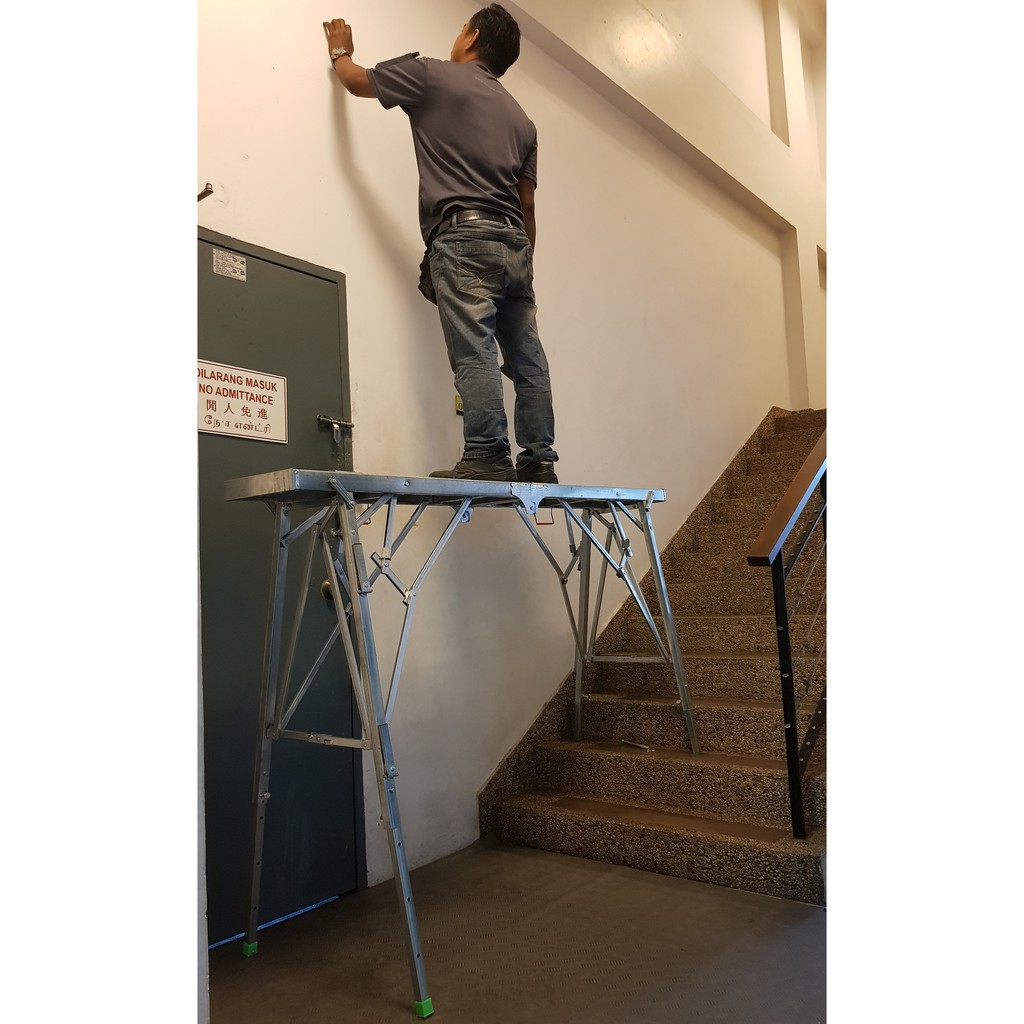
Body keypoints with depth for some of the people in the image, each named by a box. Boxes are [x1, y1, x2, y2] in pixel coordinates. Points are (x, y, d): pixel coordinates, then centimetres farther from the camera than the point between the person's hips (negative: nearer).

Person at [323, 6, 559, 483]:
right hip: (514, 243, 6)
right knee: (527, 358, 1)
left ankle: (487, 456, -23)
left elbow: (357, 80, 23)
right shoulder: (520, 118, 26)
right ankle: (540, 462, 0)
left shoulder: (434, 75, 11)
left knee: (474, 351, -15)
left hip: (463, 234, -6)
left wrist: (340, 51, 44)